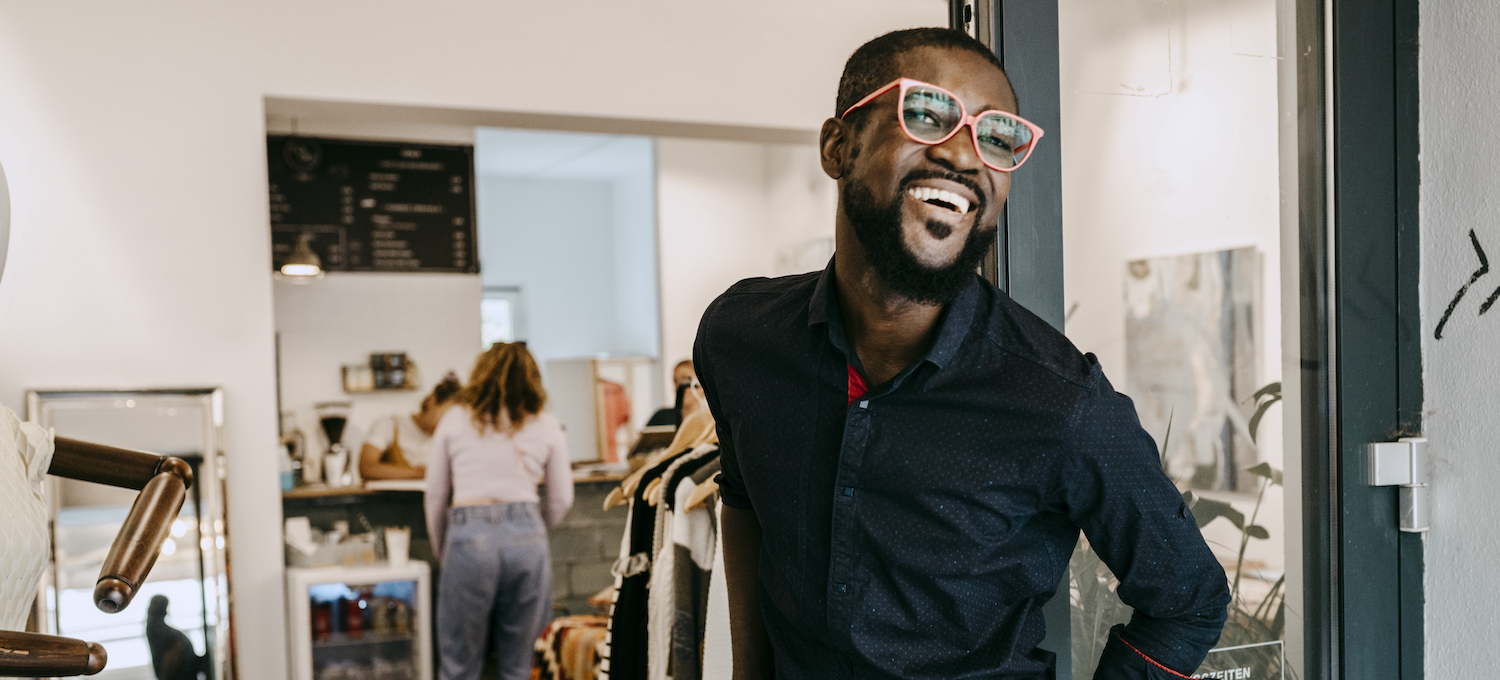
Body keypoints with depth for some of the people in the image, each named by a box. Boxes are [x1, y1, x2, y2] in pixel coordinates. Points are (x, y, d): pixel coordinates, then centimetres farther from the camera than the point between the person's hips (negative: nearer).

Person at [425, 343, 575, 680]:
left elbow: (435, 496, 15)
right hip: (526, 534, 1)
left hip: (469, 536, -1)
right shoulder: (546, 425, 12)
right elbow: (562, 500, 15)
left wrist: (441, 549, 28)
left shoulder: (454, 419, 12)